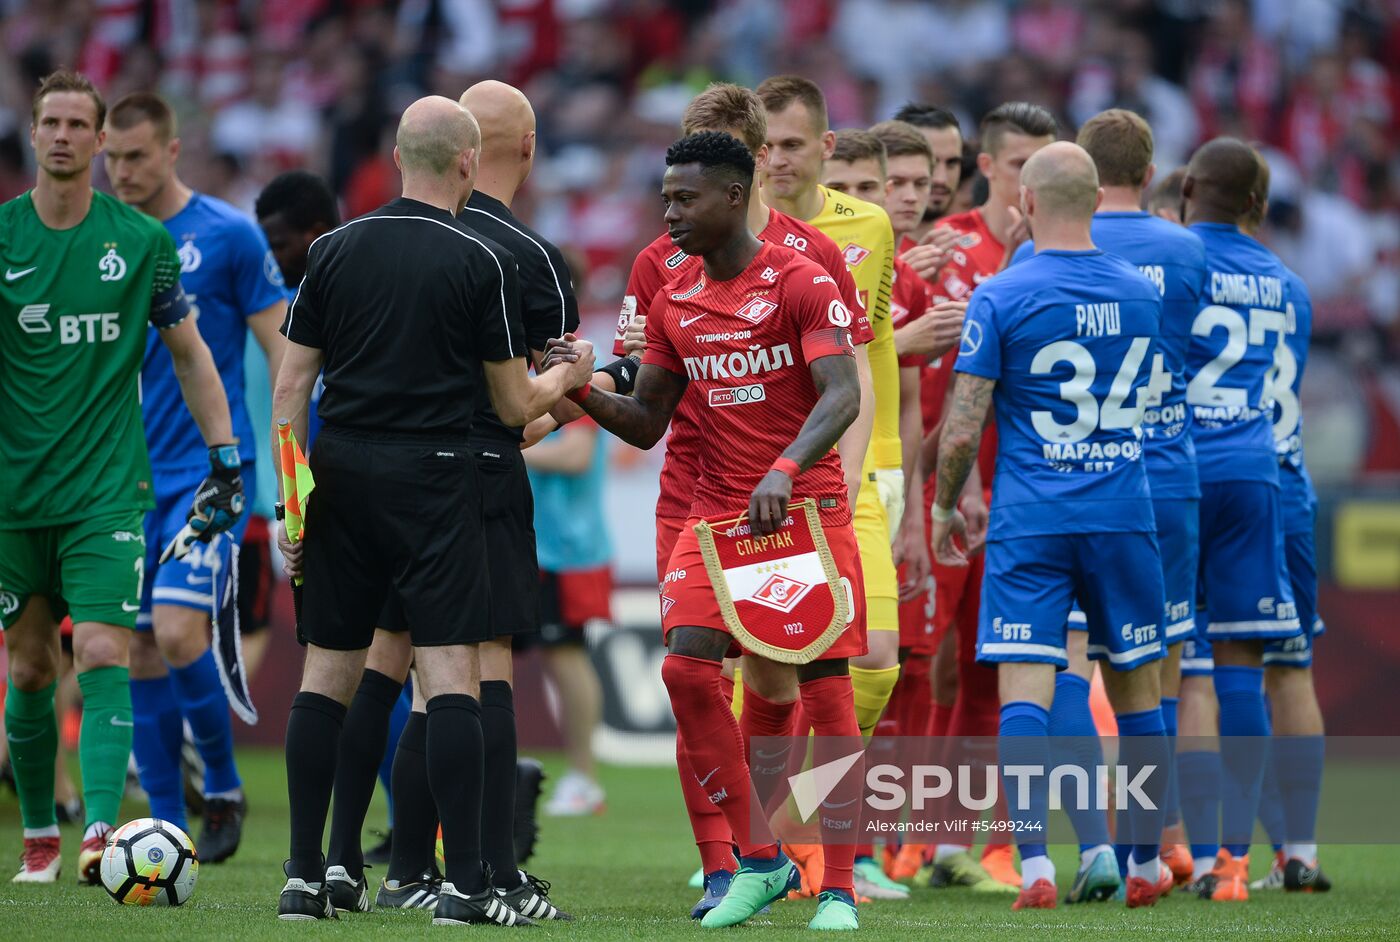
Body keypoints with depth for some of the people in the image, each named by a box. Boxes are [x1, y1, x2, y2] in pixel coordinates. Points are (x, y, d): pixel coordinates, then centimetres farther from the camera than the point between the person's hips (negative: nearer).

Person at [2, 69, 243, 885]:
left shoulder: (141, 241, 1)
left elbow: (190, 354, 10)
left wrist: (227, 459, 5)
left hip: (108, 488, -1)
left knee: (103, 655, -16)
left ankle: (101, 831, -23)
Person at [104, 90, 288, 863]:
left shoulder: (228, 236, -4)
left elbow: (281, 349, -3)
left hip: (211, 472, -5)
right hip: (129, 480, 5)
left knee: (178, 633, -17)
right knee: (138, 652, 2)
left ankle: (224, 789, 5)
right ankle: (168, 828, 9)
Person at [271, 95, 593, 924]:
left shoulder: (335, 249, 6)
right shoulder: (484, 262, -4)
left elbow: (292, 385, 6)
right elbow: (514, 404, 1)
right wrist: (570, 379, 22)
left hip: (341, 474, 4)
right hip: (433, 476, -4)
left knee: (328, 674, 9)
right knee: (451, 671, -5)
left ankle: (305, 878, 8)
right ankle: (466, 883, -9)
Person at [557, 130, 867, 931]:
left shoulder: (799, 281, -9)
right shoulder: (674, 303, 10)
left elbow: (843, 394, -19)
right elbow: (646, 423, 16)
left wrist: (784, 471, -34)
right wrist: (583, 391, -4)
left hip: (805, 506, -5)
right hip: (718, 509, 5)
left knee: (826, 686, -6)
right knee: (687, 668, -10)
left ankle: (838, 888, 0)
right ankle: (760, 861, 1)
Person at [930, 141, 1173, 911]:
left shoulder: (1000, 297, -7)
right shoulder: (1142, 294, 6)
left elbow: (963, 426, -7)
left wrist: (944, 508, 7)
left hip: (1031, 522, -3)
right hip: (1124, 517, 3)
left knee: (1025, 688, -5)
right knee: (1136, 688, 12)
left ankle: (1034, 867, -16)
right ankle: (1147, 865, 20)